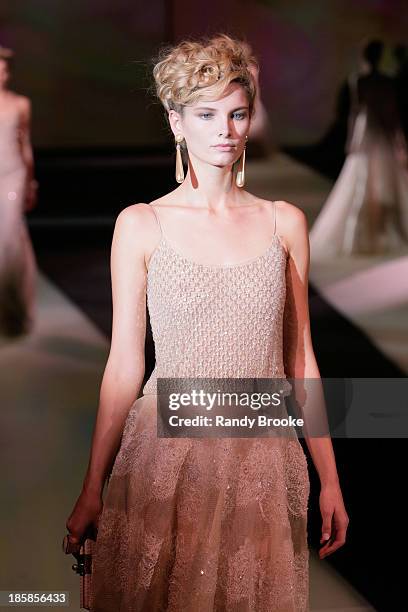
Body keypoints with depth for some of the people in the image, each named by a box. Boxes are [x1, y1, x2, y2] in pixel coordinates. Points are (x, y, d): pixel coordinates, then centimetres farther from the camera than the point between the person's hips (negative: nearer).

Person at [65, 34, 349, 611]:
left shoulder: (285, 222, 5)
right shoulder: (141, 225, -1)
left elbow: (300, 357, 8)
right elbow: (124, 362, 1)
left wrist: (330, 480, 8)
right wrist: (92, 490, 0)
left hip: (263, 458, 2)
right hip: (166, 453, -1)